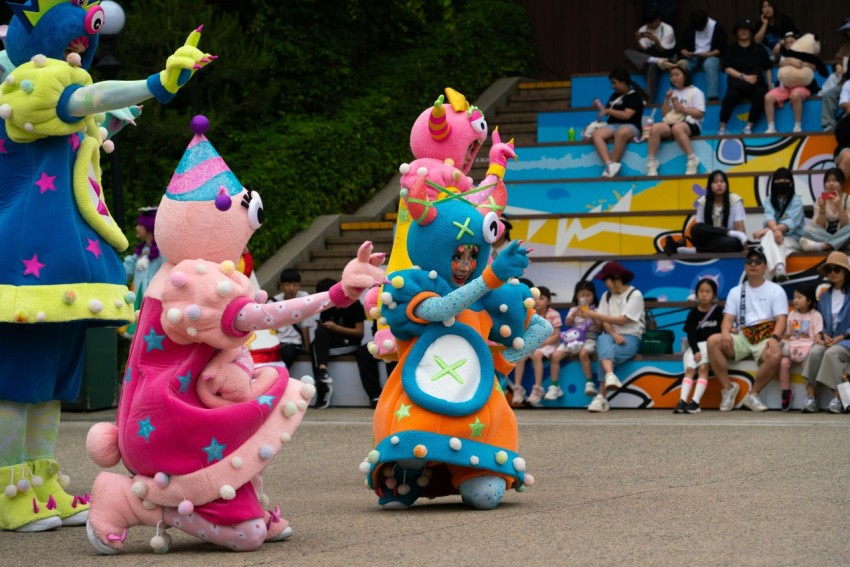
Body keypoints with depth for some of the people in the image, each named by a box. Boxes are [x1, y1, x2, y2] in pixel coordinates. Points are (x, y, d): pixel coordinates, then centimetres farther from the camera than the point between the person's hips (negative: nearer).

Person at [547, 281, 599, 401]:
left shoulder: (595, 311, 7)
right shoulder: (573, 309, 15)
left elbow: (599, 328, -3)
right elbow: (567, 323, -1)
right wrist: (574, 315, -19)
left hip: (589, 339, -3)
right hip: (572, 338, 3)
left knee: (583, 354, -38)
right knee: (555, 356, -19)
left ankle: (589, 384, -31)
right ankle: (554, 387, -11)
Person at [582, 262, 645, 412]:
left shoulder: (635, 295, -2)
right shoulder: (607, 296, 17)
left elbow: (622, 320, -12)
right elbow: (604, 323, 5)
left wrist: (596, 316, -13)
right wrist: (614, 334, -16)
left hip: (631, 337, -4)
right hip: (612, 336, 4)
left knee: (604, 352, -32)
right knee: (602, 340, -35)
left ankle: (601, 397, -34)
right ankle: (610, 376, -58)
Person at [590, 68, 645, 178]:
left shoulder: (634, 96, -1)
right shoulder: (614, 96, 21)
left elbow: (626, 115, -14)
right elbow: (608, 113, 27)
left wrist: (608, 111, -7)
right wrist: (600, 107, 7)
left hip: (630, 126, -7)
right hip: (613, 125, 7)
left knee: (621, 133, -44)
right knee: (596, 134, -27)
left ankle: (613, 163, -37)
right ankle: (609, 164, -43)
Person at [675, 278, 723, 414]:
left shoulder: (717, 312, 4)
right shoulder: (693, 312, 6)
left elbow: (720, 331, 6)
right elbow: (690, 334, 1)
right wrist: (696, 351, -12)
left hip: (712, 345, -2)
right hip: (695, 346, 2)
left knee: (703, 367, -24)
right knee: (689, 369, -18)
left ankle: (695, 402, -31)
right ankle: (682, 401, -29)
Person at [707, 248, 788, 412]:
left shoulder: (776, 290, 9)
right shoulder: (736, 292, 18)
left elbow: (781, 320, -3)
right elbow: (728, 318, 7)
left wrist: (775, 338, -25)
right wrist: (725, 332, -19)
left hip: (765, 338, -3)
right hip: (742, 337, 3)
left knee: (775, 356, -38)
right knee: (713, 341, -26)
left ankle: (753, 394, -15)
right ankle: (728, 387, -13)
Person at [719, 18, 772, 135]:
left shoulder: (758, 49, 18)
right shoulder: (731, 49, 13)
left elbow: (767, 68, 18)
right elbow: (727, 68, 1)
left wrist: (770, 84, 1)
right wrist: (744, 76, -13)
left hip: (756, 84, 1)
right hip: (737, 84, -1)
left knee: (762, 95, -34)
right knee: (730, 97, -35)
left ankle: (749, 127, -26)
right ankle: (722, 128, -26)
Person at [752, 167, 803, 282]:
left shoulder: (796, 201, 0)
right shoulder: (769, 200, 9)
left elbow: (791, 223, -17)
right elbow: (769, 217, -13)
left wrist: (766, 229, -32)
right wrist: (775, 229, -39)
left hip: (792, 240, -2)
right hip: (771, 239, 2)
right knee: (769, 235, -37)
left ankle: (776, 272, -61)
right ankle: (779, 269, -64)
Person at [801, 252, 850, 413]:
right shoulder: (824, 297, 18)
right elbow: (820, 322, 15)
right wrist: (823, 334, -7)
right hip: (828, 339, 4)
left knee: (832, 352, -37)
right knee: (814, 351, -30)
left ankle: (837, 398, -32)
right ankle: (810, 396, -35)